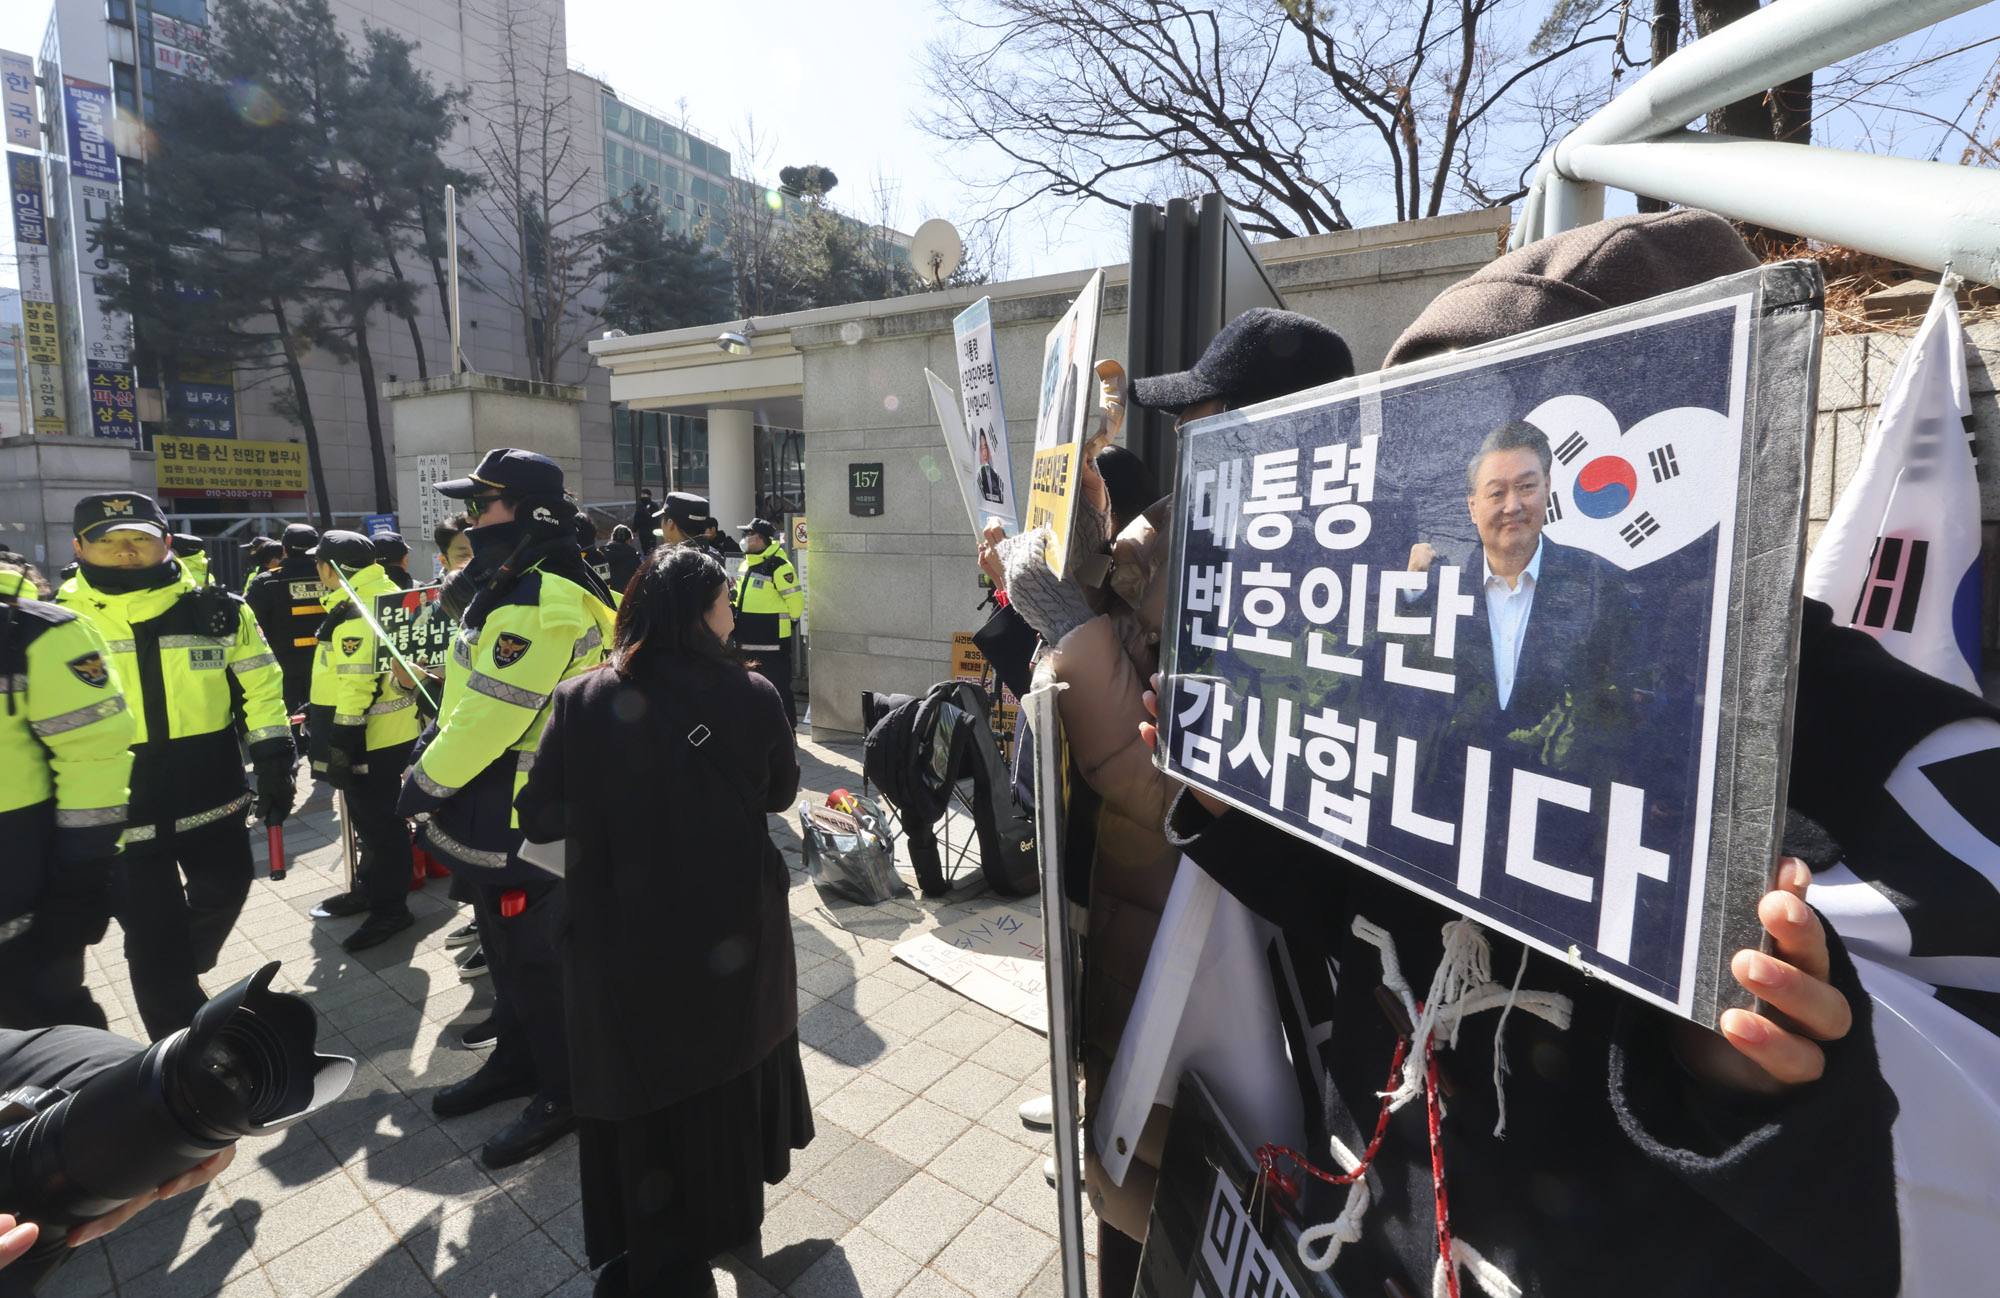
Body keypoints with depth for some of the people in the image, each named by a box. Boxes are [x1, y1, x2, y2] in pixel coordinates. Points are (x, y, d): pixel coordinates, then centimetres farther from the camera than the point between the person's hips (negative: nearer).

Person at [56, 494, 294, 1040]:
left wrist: (274, 766, 1)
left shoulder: (217, 611, -1)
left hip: (213, 793, 2)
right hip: (117, 806, -2)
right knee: (152, 929, 3)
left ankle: (180, 975, 50)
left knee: (222, 892, 19)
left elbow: (261, 691, 4)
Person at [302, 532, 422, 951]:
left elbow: (359, 684, -25)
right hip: (387, 732, 11)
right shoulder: (384, 596, 12)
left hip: (372, 739, -11)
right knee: (369, 818, 21)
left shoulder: (354, 613, -20)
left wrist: (341, 743, -21)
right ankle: (368, 890, 35)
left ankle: (390, 908, 10)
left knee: (378, 822, -1)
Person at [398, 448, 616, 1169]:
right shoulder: (509, 590, 12)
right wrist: (437, 743, 11)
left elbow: (494, 711, -24)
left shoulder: (542, 603, -24)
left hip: (529, 816, -10)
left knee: (535, 955, 4)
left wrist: (428, 782, -13)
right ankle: (516, 1061, 43)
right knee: (506, 944, 23)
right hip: (498, 809, 10)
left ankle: (564, 1093, 22)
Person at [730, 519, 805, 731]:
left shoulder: (778, 566, -16)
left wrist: (783, 621, -2)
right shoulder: (746, 564, 14)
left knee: (778, 688, -2)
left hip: (772, 642, -9)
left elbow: (795, 600, -14)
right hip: (749, 640, 9)